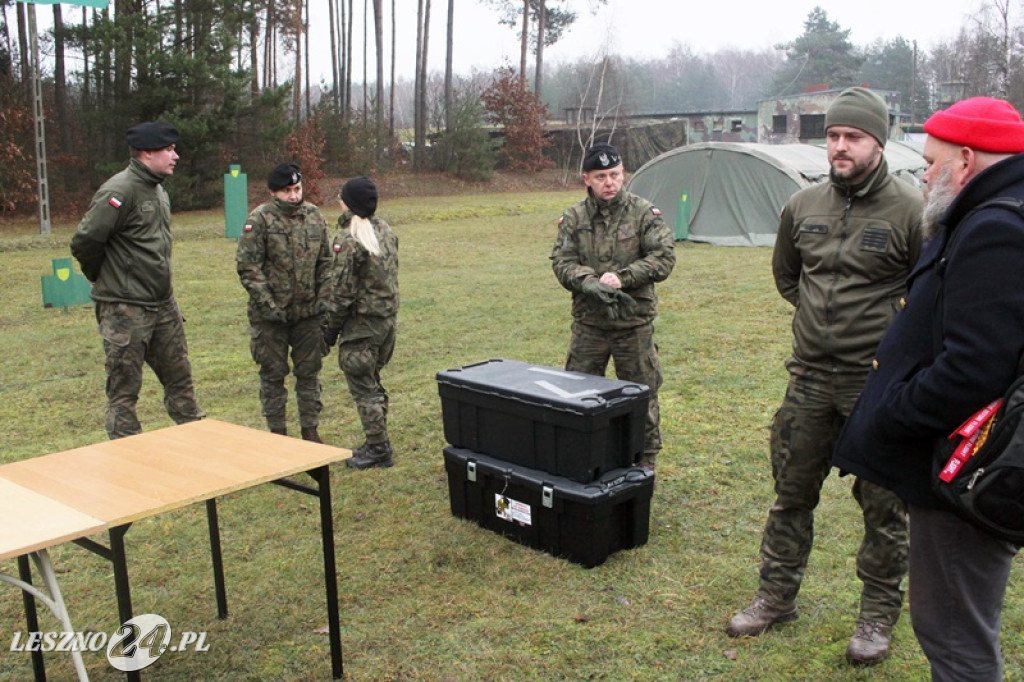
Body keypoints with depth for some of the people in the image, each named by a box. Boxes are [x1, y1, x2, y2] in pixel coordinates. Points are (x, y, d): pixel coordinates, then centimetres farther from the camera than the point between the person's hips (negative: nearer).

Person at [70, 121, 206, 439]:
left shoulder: (158, 189, 11)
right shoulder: (119, 191, -18)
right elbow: (85, 241, -19)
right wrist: (103, 280, -4)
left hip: (163, 305, 8)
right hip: (125, 311, -8)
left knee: (179, 377, 15)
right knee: (124, 390, 3)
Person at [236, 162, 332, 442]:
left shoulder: (314, 216, 5)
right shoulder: (260, 220, -10)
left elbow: (325, 261, 11)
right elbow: (247, 266, -11)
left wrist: (323, 297, 1)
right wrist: (269, 304, -15)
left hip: (309, 312, 4)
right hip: (271, 314, -4)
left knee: (309, 372, 11)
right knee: (273, 373, 7)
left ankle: (310, 430, 23)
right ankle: (277, 432, 20)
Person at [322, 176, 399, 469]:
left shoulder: (349, 240, -18)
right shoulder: (386, 231, 6)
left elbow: (342, 290, -17)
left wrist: (332, 326, -7)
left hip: (362, 323, -8)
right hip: (388, 318, 8)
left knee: (363, 387, 2)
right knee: (373, 383, 19)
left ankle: (378, 449, 6)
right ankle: (377, 443, 27)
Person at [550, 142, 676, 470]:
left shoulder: (644, 213, -5)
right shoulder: (574, 218, 2)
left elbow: (663, 258, -9)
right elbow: (561, 261, -2)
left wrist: (622, 277, -20)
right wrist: (588, 282, -21)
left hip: (634, 322, -2)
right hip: (588, 323, 2)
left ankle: (646, 459, 25)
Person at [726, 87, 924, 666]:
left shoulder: (910, 210, -11)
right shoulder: (803, 206, 4)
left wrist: (896, 336, -3)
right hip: (810, 379, 5)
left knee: (884, 505, 8)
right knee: (793, 493, 14)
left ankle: (879, 615, 26)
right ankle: (777, 596, 31)